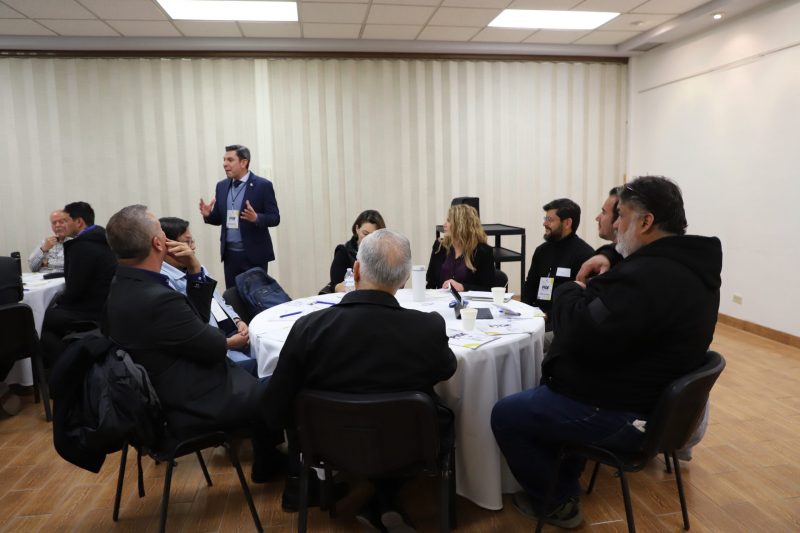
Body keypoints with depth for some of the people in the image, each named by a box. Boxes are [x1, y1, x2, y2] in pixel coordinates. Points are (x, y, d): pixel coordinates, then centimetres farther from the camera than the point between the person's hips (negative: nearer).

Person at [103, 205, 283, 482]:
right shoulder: (156, 299, -32)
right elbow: (215, 347, -20)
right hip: (191, 406, -10)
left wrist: (195, 270, -8)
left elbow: (196, 320, 3)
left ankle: (267, 462, 37)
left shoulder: (122, 287, -1)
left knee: (252, 369, 24)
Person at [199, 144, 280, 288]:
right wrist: (208, 214, -7)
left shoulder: (263, 185, -7)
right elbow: (218, 219, 14)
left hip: (254, 254, -5)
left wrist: (256, 218, -28)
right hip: (230, 254, 5)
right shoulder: (222, 186, 9)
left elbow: (275, 218, -9)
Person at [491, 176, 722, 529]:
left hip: (618, 413, -11)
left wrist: (570, 290, -14)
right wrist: (590, 289, -2)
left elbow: (582, 335, -32)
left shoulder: (648, 276, -31)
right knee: (541, 396, 29)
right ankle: (564, 487, 35)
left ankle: (556, 502, 20)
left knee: (505, 416, 2)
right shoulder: (691, 266, 5)